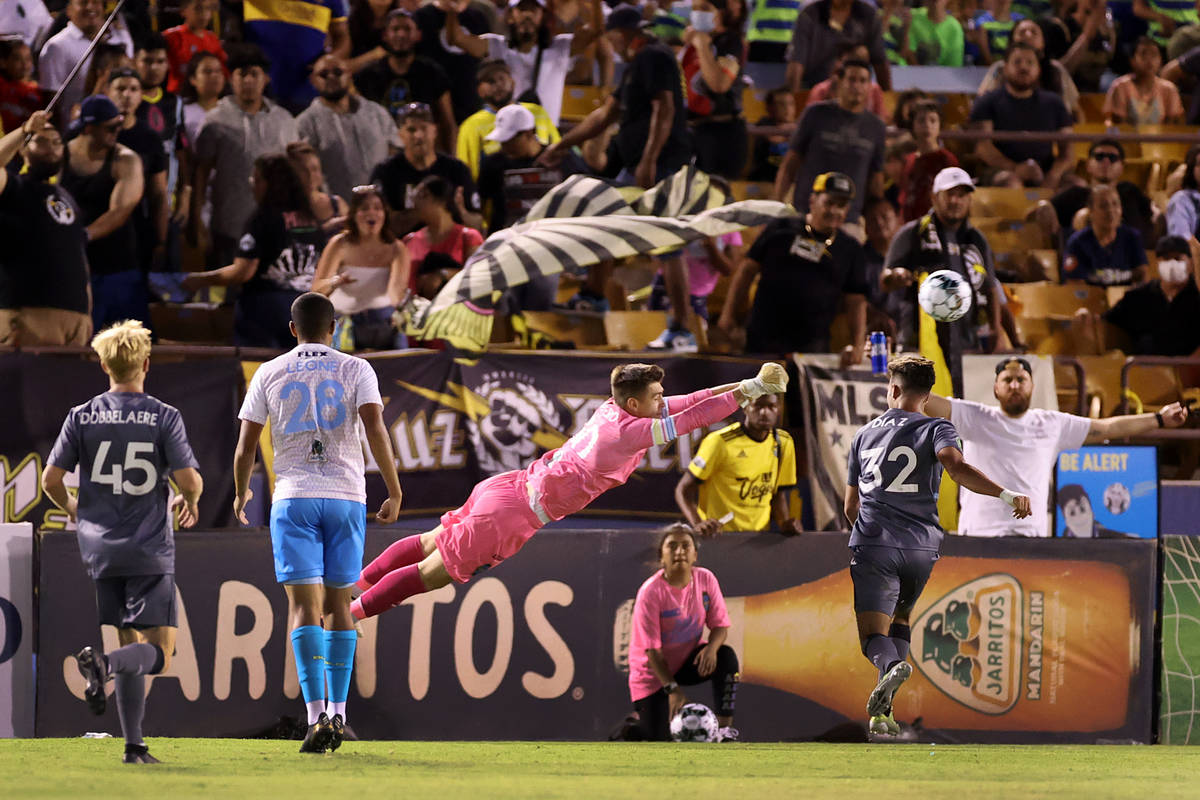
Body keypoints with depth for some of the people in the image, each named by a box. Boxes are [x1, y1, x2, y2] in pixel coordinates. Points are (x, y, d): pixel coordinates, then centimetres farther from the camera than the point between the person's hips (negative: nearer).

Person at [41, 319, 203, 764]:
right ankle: (103, 662, -33)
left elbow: (50, 480, 1)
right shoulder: (164, 418, -5)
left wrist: (70, 508, 22)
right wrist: (189, 503, 14)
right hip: (149, 550, -3)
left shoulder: (82, 418, 2)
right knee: (157, 651, -1)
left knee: (131, 645, 13)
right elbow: (190, 480, -10)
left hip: (100, 549, 3)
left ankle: (134, 745, 5)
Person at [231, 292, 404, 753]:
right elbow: (375, 428, -10)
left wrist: (240, 495, 23)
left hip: (293, 499, -1)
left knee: (305, 606, -7)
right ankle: (337, 712, 12)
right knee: (338, 605, 13)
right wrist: (394, 493, -6)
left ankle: (316, 715, -20)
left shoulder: (269, 374, 7)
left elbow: (246, 446, 6)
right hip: (346, 497, 1)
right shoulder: (356, 371, 5)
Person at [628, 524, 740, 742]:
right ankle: (636, 721, 29)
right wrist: (671, 688, -32)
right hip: (653, 673, -4)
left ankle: (724, 728, -22)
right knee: (658, 739, -9)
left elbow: (720, 626, -4)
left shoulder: (705, 580, -8)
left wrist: (711, 648, -28)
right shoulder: (650, 593, -21)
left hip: (688, 662, 4)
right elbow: (652, 649, -22)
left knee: (726, 656, -27)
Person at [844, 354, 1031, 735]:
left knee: (874, 635, -5)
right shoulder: (936, 429, 3)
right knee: (899, 619, 22)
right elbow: (957, 467, -21)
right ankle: (882, 711, 11)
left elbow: (850, 507, 20)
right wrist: (1006, 496, -27)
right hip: (921, 547, 0)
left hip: (873, 546, 0)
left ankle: (890, 665, -42)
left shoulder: (864, 434, 14)